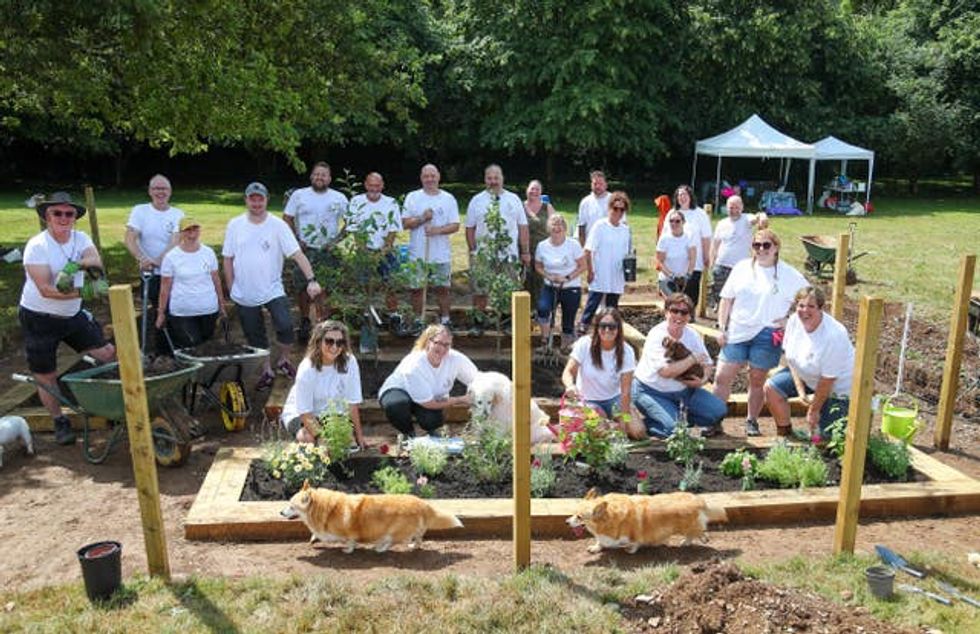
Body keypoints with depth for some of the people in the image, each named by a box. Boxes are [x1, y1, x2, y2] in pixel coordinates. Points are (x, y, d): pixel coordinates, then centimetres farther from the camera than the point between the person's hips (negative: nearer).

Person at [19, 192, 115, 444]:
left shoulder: (80, 239, -2)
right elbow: (45, 290, -27)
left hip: (72, 315, 5)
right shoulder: (36, 246, -18)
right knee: (46, 376, 5)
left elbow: (96, 261, -23)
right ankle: (60, 421, 26)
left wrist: (76, 264, -44)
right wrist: (84, 290, -38)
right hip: (39, 319, -4)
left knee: (108, 353, 2)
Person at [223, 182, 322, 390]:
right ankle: (267, 370, 32)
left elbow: (297, 254, -15)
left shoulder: (278, 225, -8)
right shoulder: (235, 225, -2)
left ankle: (283, 361, 11)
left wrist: (311, 279, -27)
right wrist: (231, 289, 3)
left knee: (285, 327, -17)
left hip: (273, 291, -2)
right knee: (255, 337, 13)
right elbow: (228, 259, 4)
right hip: (244, 295, 2)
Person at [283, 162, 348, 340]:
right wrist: (295, 240, -5)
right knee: (302, 287, 3)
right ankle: (304, 321, 20)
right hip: (305, 250, 0)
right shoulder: (299, 195, 4)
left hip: (329, 252, 0)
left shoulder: (339, 198, 5)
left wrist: (337, 240, -5)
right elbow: (287, 218, 5)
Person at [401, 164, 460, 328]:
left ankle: (445, 320, 16)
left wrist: (438, 230, -16)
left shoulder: (449, 199, 5)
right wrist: (422, 219, -15)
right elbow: (405, 223, 0)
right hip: (417, 254, 0)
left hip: (442, 254, 0)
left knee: (442, 288, 5)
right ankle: (417, 322, 17)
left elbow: (455, 226, 0)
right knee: (416, 288, 5)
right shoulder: (412, 197, 4)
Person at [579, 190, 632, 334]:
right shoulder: (600, 226, -6)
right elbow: (588, 250, -8)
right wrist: (590, 272, -11)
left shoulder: (625, 230, 7)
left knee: (612, 309, 12)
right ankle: (582, 328, 2)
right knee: (592, 305, -6)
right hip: (599, 278, -5)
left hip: (617, 279, 5)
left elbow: (627, 254, 13)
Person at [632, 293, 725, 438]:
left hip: (682, 389, 7)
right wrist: (693, 358, -23)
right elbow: (665, 371, -33)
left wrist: (703, 379, -19)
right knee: (675, 429, -24)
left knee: (719, 409, -4)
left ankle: (685, 416, 20)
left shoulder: (692, 334, -3)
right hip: (651, 391, -6)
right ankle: (642, 424, 2)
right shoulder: (656, 335, -22)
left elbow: (707, 364, 4)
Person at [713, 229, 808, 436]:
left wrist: (789, 320, -4)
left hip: (766, 335, -2)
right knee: (722, 377, -1)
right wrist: (722, 328, 3)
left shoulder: (789, 275, -2)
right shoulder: (742, 268, 4)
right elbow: (726, 300, 8)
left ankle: (752, 421, 25)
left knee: (757, 380, 9)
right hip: (737, 332, 2)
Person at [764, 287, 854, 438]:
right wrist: (801, 391, -9)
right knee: (771, 388, -9)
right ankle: (784, 435, 7)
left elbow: (827, 381, -26)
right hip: (806, 375, 7)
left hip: (837, 386, -7)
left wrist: (814, 410, -16)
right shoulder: (794, 320, -15)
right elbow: (790, 357, -3)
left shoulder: (833, 336, -35)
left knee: (821, 436, -6)